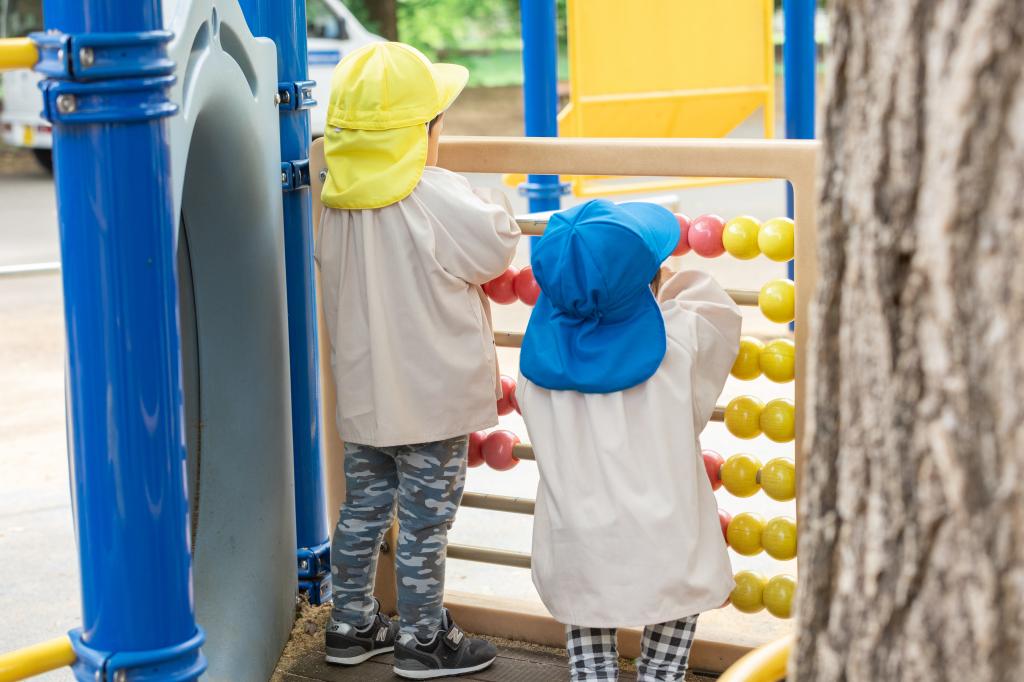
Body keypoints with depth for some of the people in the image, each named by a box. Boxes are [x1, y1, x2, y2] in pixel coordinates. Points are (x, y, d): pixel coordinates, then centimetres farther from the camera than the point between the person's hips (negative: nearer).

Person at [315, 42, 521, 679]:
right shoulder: (438, 200, -23)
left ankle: (352, 625, 29)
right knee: (424, 522, 5)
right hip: (431, 398, -7)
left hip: (362, 395, 7)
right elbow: (498, 247, -12)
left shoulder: (339, 201, -1)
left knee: (363, 510, 18)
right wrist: (495, 211, 6)